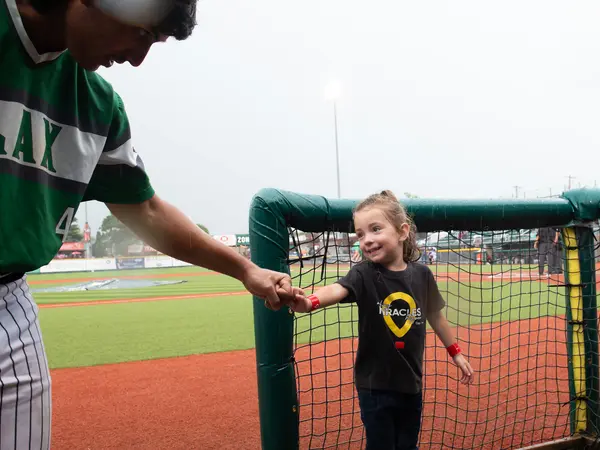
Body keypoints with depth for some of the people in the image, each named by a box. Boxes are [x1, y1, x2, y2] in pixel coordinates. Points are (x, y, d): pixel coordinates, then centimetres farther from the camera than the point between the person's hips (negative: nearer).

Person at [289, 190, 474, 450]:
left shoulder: (421, 274, -5)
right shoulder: (364, 274, -15)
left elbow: (434, 314, 11)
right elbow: (337, 290, -36)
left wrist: (456, 353, 20)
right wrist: (311, 302, -58)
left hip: (411, 382, 3)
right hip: (375, 384, -3)